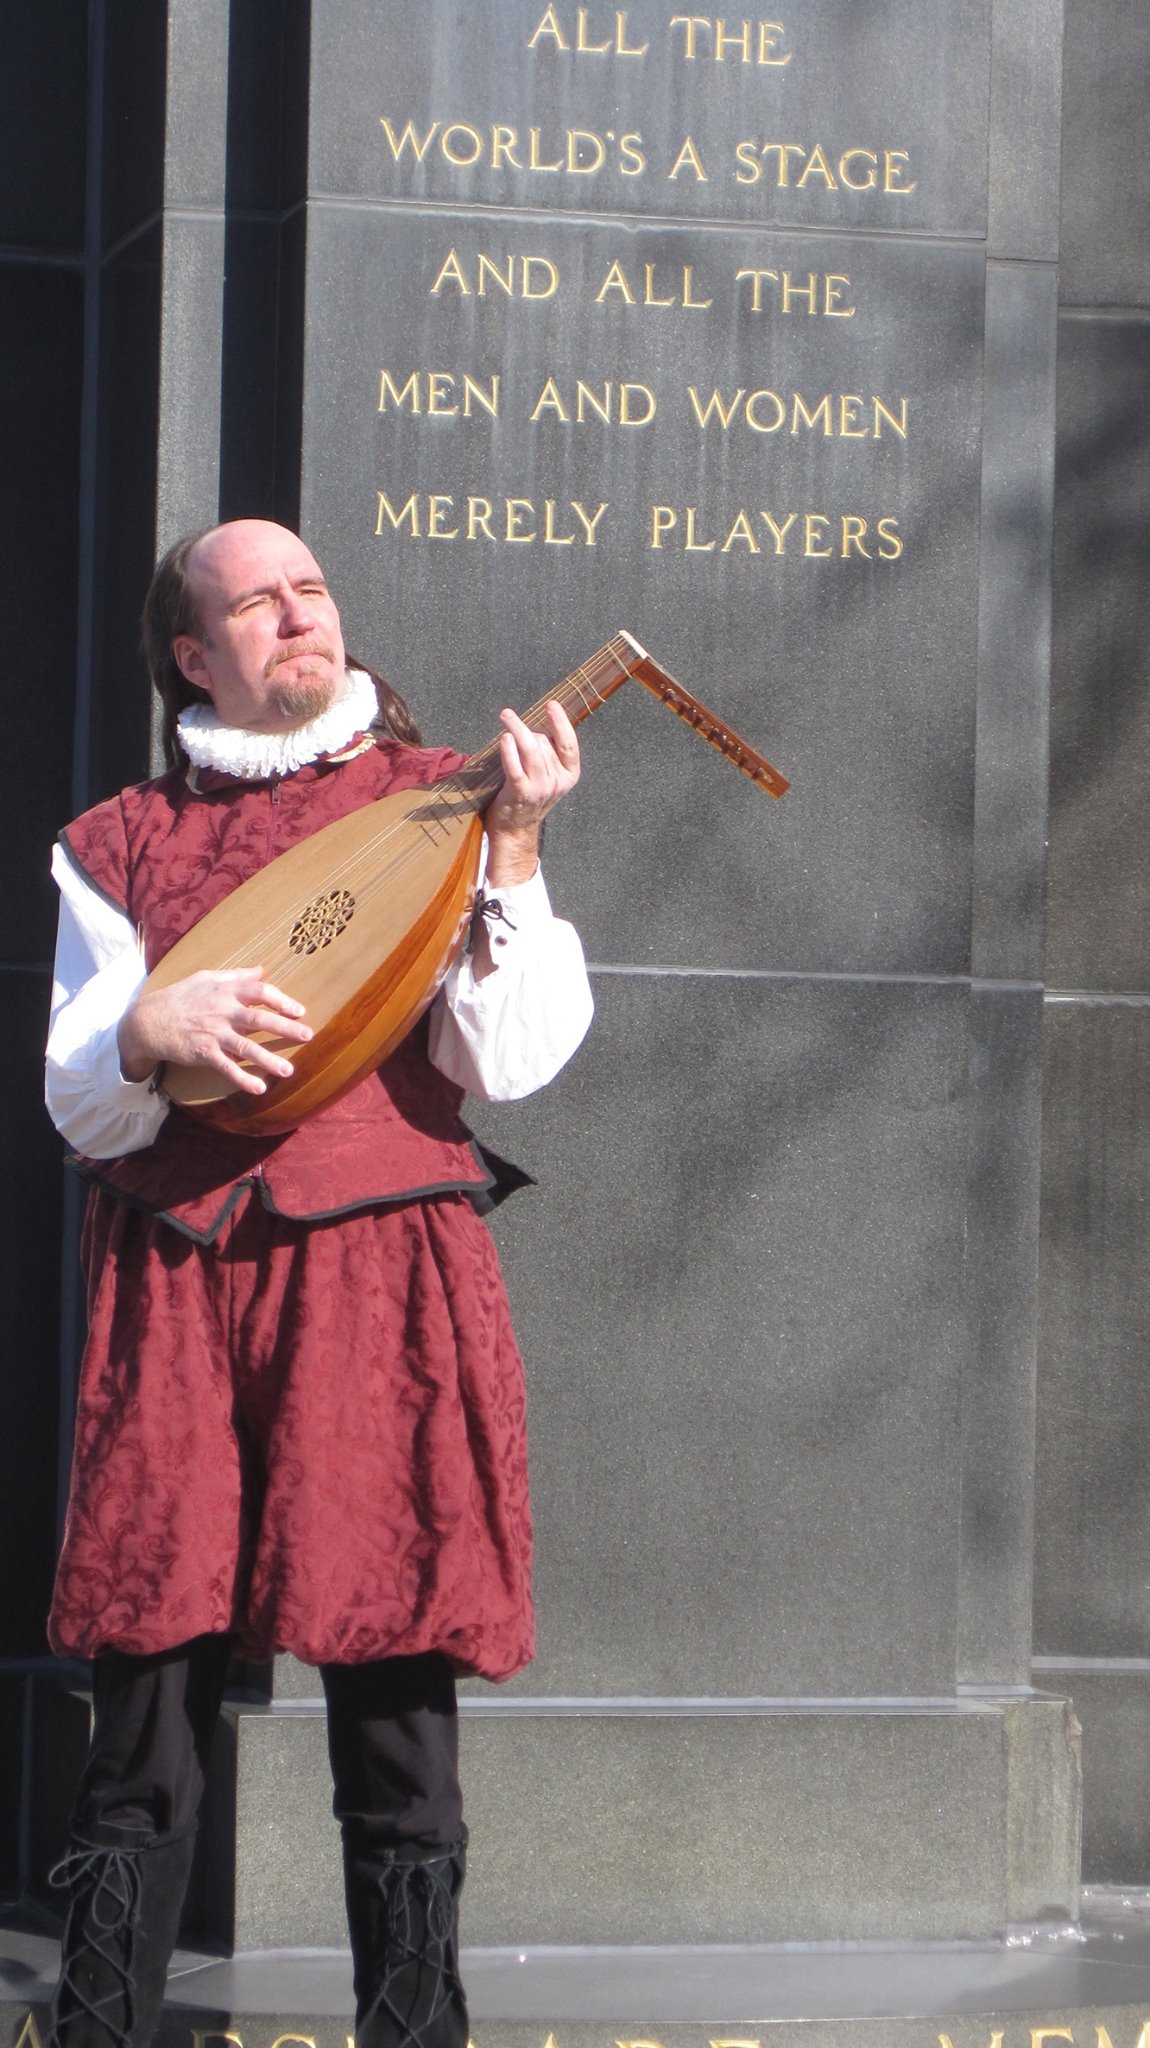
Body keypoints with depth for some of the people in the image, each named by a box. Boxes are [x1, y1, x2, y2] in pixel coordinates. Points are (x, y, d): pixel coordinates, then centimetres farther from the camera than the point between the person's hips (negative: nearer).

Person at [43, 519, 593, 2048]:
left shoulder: (434, 799, 10)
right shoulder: (121, 845, 13)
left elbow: (507, 1063, -1)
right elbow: (83, 1109, 7)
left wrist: (514, 850, -11)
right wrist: (152, 1030, -15)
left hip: (381, 1283, -1)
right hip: (173, 1294, 1)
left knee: (397, 1728, -3)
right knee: (144, 1715, -3)